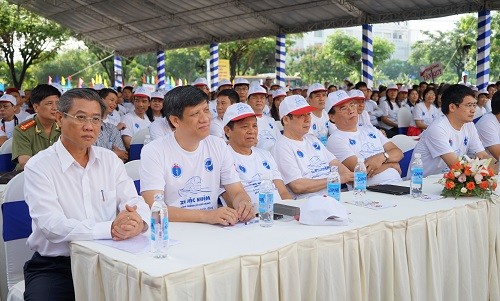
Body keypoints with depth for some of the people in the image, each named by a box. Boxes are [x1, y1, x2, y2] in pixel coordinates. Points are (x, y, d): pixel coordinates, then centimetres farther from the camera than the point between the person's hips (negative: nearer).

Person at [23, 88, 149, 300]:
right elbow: (52, 226, -19)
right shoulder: (38, 167, -7)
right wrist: (110, 228, -31)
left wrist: (137, 221, -24)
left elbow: (134, 201, 1)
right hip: (54, 266, -3)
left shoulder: (110, 160, 8)